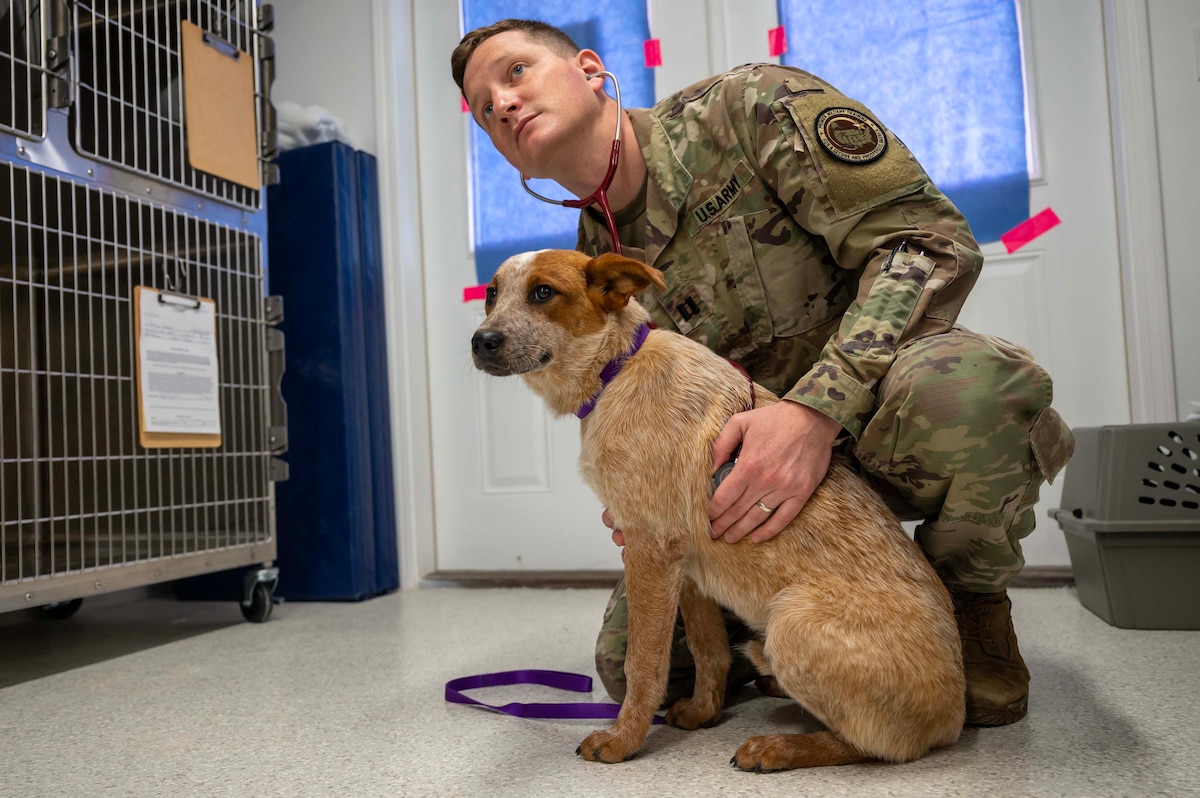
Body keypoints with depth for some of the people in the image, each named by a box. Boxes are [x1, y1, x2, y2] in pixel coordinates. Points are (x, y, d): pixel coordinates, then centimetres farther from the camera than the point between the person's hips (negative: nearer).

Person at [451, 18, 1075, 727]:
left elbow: (929, 238, -21)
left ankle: (972, 599, -7)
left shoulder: (747, 108, -13)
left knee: (970, 380, -40)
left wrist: (817, 409, -34)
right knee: (631, 664, -5)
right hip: (752, 468, 5)